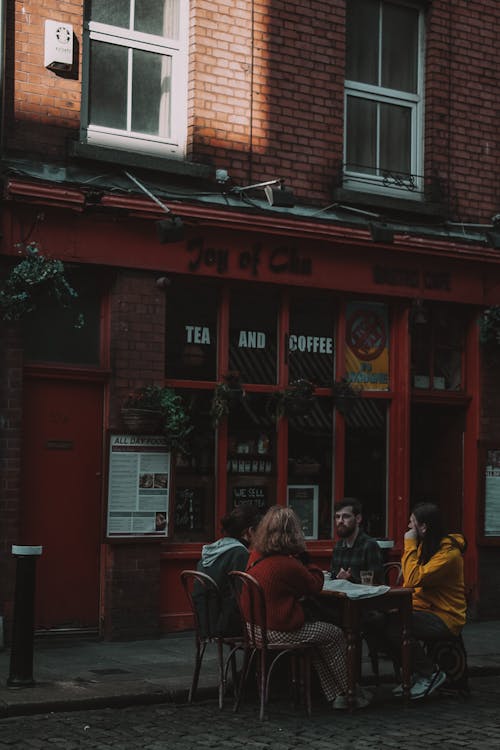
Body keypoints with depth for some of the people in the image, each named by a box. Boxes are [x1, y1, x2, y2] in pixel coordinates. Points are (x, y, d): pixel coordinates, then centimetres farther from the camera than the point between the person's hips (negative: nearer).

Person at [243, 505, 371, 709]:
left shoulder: (255, 556, 2)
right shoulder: (286, 565, -23)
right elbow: (315, 586, -7)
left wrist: (301, 559, 5)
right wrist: (305, 558, -1)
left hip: (256, 627, 9)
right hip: (279, 630, -9)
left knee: (320, 634, 24)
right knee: (334, 635, 11)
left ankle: (335, 695, 24)